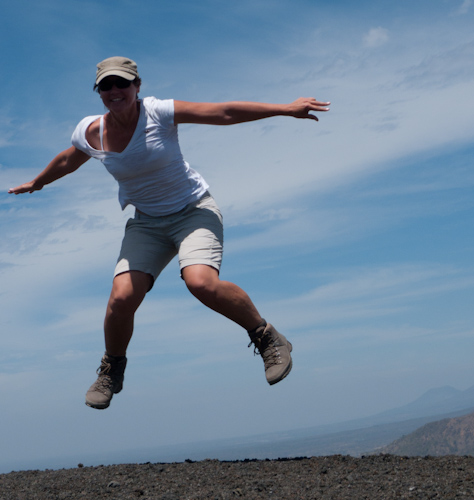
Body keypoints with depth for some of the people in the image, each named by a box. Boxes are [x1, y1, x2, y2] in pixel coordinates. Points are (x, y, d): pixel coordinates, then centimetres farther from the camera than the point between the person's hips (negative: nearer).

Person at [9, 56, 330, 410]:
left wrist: (287, 109, -19)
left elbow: (225, 112, -17)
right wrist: (36, 183, 34)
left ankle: (268, 339, -8)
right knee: (122, 297, -17)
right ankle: (112, 371, 13)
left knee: (201, 282, -31)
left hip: (194, 210, -3)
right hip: (147, 223, 3)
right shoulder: (89, 134, -7)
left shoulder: (160, 113, -18)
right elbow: (66, 162, 17)